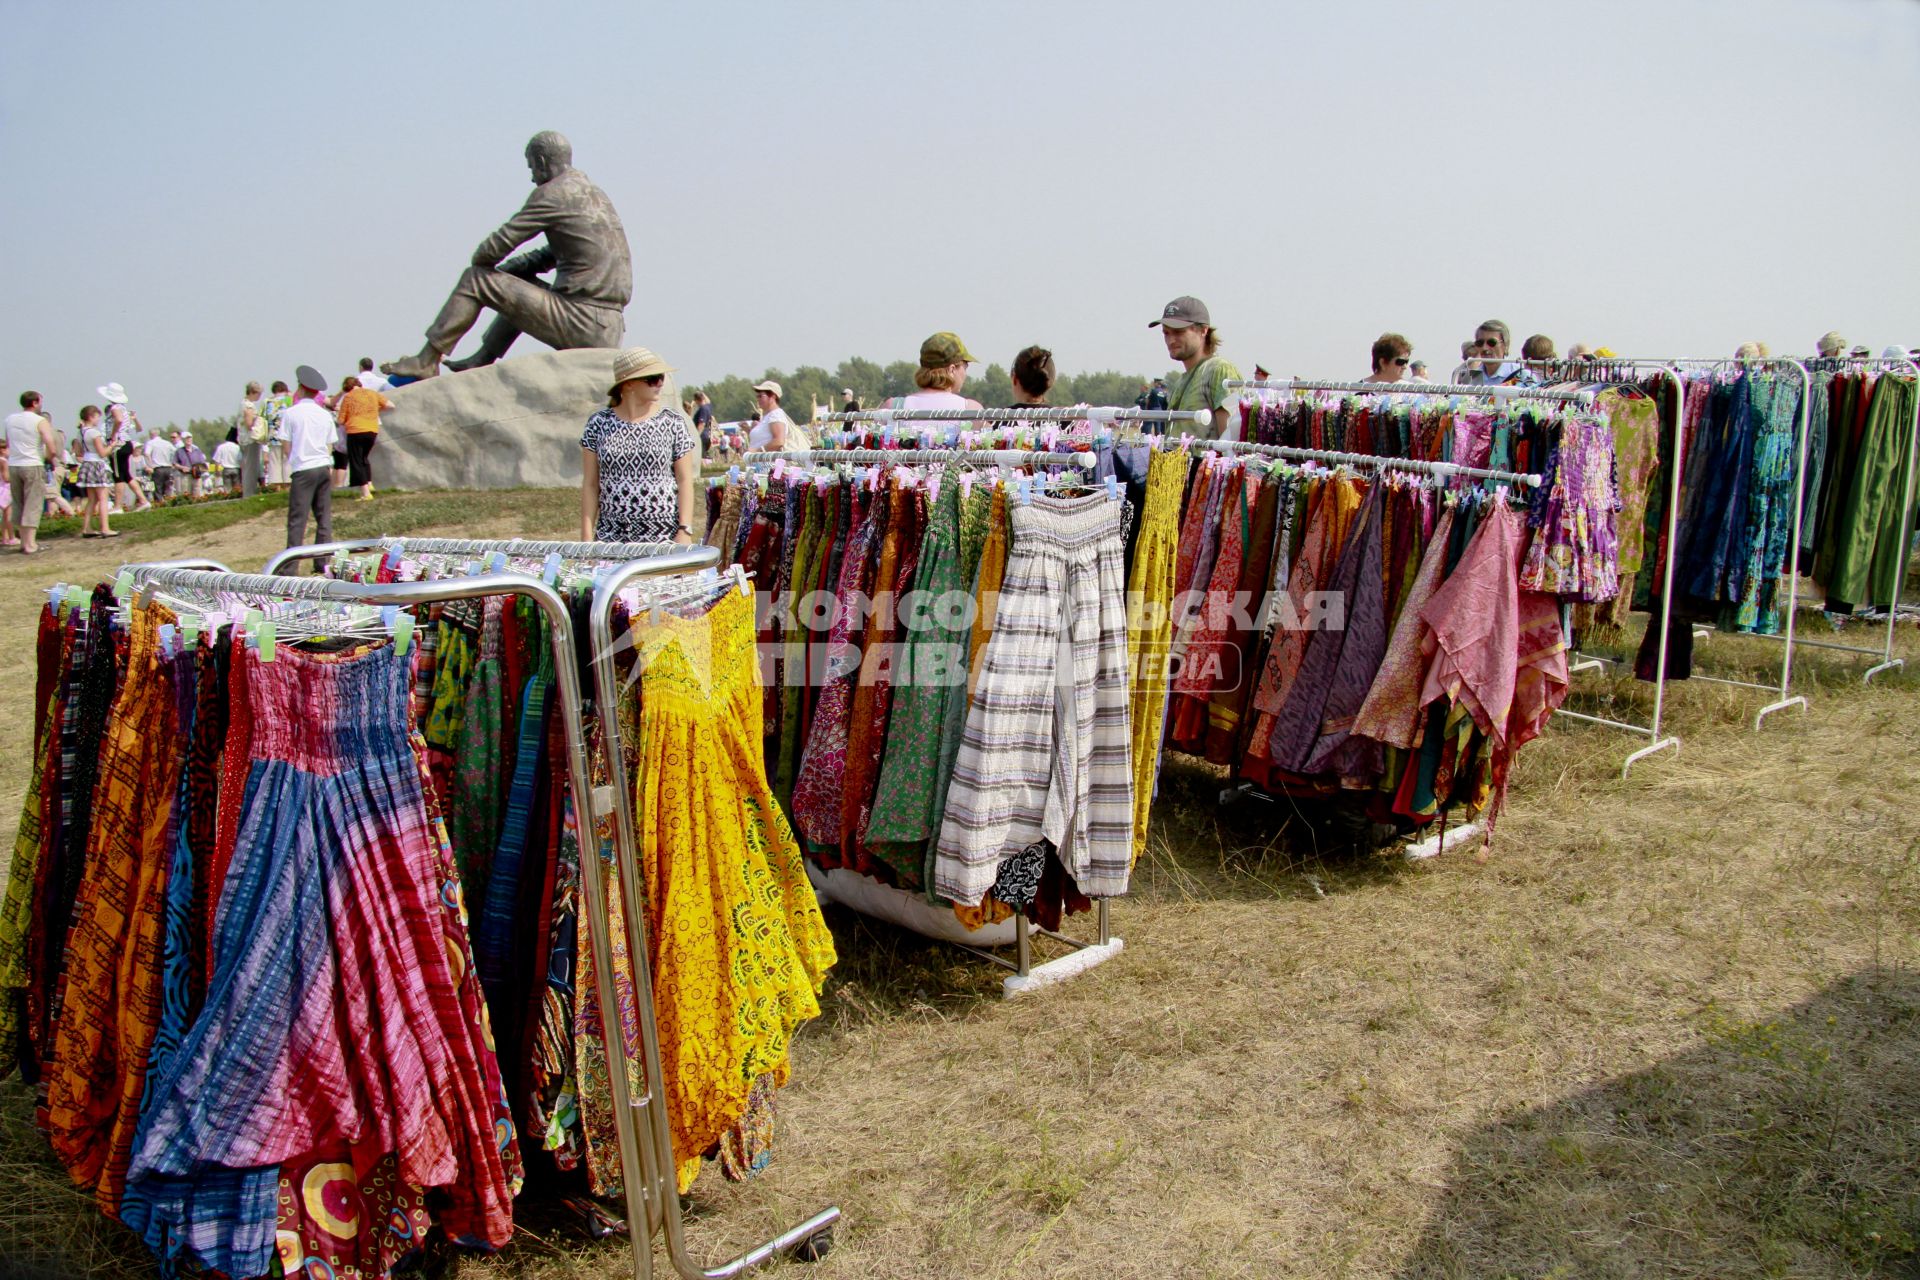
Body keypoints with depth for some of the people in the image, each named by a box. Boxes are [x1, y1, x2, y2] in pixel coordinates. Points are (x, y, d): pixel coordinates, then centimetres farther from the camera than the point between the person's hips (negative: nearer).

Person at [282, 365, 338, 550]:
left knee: (297, 520, -4)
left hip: (302, 470, -4)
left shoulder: (290, 413, -2)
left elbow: (287, 447, -1)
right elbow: (330, 446, 11)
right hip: (324, 467, 4)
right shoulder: (325, 415, 10)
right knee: (324, 517, 7)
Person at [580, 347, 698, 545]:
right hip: (612, 538, 1)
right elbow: (590, 485, 6)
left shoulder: (672, 423, 3)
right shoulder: (599, 424, 5)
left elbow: (685, 480, 2)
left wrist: (685, 530, -7)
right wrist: (587, 537, 1)